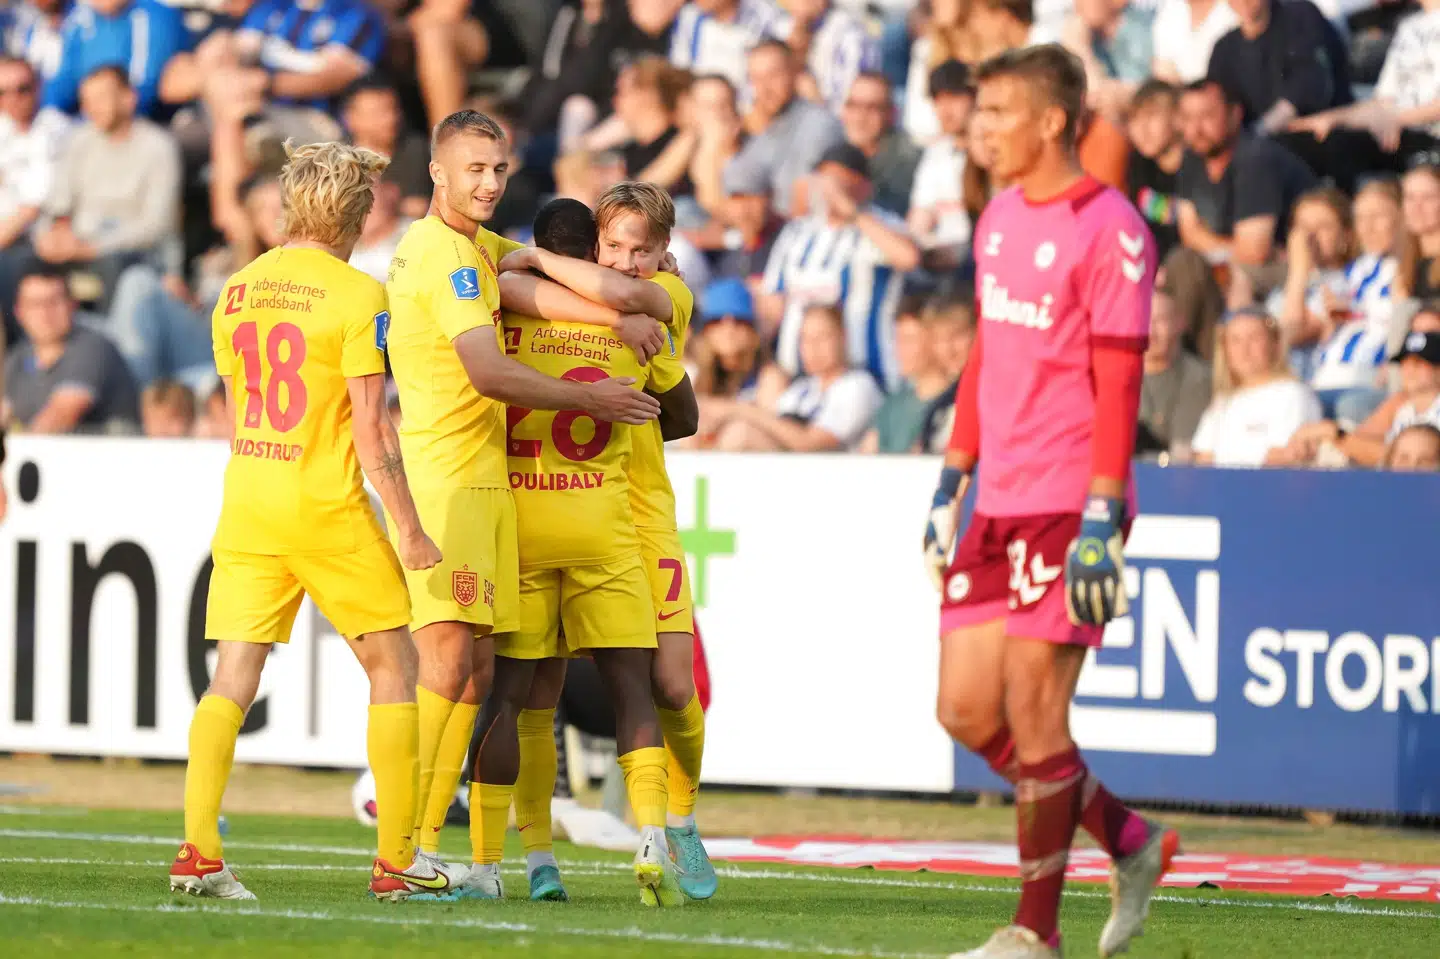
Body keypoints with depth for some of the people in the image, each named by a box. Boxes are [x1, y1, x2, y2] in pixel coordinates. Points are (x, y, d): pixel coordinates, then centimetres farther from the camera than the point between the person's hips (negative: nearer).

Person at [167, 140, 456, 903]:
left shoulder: (236, 291, 9)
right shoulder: (357, 295, -10)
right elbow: (371, 428, -12)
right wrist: (409, 530, -7)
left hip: (245, 504, 5)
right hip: (328, 505, -5)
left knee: (233, 676, 2)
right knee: (393, 666, 7)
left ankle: (198, 851, -11)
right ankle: (395, 861, 5)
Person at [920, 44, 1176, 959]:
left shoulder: (1110, 231, -11)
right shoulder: (1000, 219, 14)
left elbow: (1119, 386, -14)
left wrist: (1102, 521, -19)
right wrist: (951, 481, 20)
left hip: (1067, 507, -8)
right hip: (997, 506, 8)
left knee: (1033, 715, -6)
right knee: (967, 712, 5)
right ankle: (1132, 843, 21)